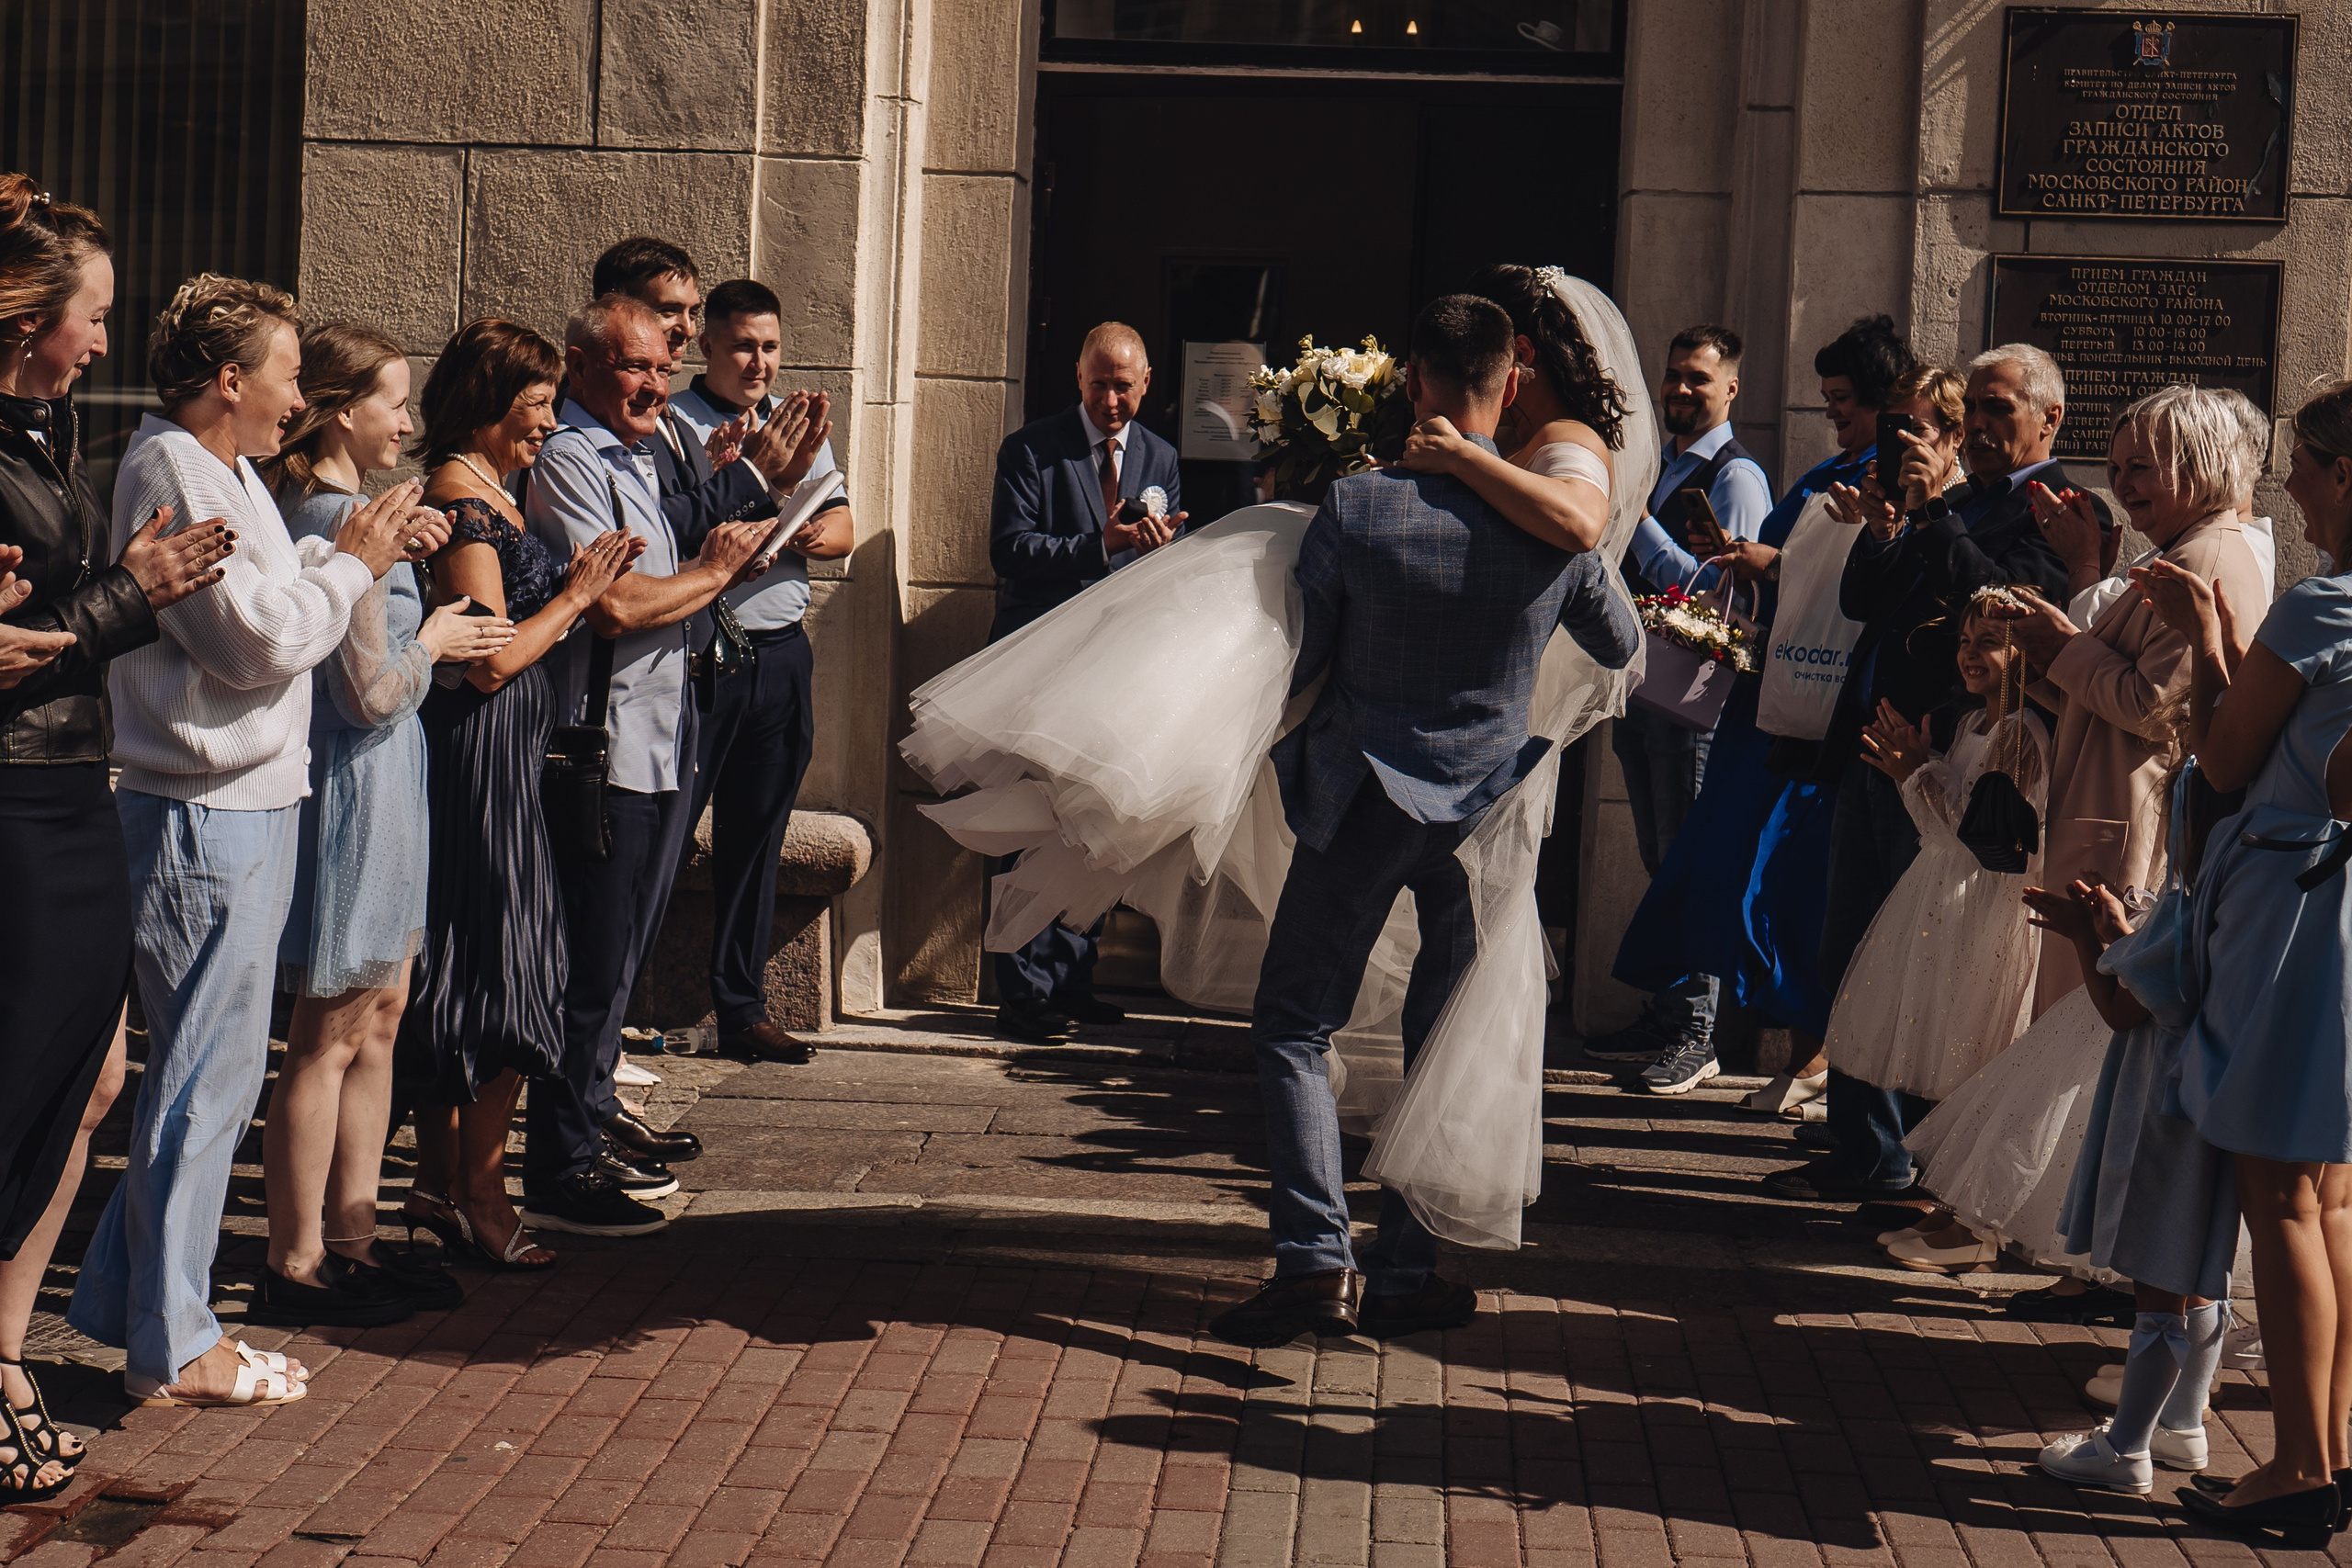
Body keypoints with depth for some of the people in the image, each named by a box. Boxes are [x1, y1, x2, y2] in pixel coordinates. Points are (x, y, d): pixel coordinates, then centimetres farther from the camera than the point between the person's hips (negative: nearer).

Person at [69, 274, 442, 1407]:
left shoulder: (224, 472, 17)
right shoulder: (172, 472, -15)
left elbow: (269, 599, 16)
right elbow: (261, 641, -20)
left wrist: (367, 548, 9)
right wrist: (353, 562, -7)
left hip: (246, 805, 10)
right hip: (207, 816, -10)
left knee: (215, 1070, 16)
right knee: (206, 1078, -3)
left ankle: (130, 1298, 27)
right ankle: (172, 1350, 7)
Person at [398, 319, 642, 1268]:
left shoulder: (485, 490, 16)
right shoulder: (463, 498, -15)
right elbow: (495, 657, -20)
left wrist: (577, 584, 13)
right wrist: (576, 595, -9)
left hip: (497, 753, 10)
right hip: (481, 752, -10)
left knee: (458, 967, 13)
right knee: (504, 972, -4)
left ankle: (438, 1181, 19)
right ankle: (478, 1195, 3)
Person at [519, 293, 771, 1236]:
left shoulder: (636, 456, 19)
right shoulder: (567, 461, -12)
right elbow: (614, 605, -23)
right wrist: (716, 569, -8)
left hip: (662, 744, 10)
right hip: (604, 744, -10)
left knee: (624, 948, 20)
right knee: (593, 964, -7)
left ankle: (593, 1110, 34)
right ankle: (557, 1174, -1)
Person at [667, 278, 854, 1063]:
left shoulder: (801, 424, 15)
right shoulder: (672, 424, -5)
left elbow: (842, 528, 12)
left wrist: (815, 536, -10)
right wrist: (779, 473, -26)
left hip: (781, 653, 6)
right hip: (700, 652, -6)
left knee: (755, 840, 11)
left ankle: (741, 1010, 19)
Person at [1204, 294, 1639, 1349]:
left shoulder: (1354, 508, -15)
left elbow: (1292, 667, -7)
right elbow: (1622, 648, 9)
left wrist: (1291, 763, 12)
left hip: (1364, 798, -2)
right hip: (1487, 812, 3)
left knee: (1294, 1023, 7)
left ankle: (1315, 1256, -5)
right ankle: (1404, 1273, 14)